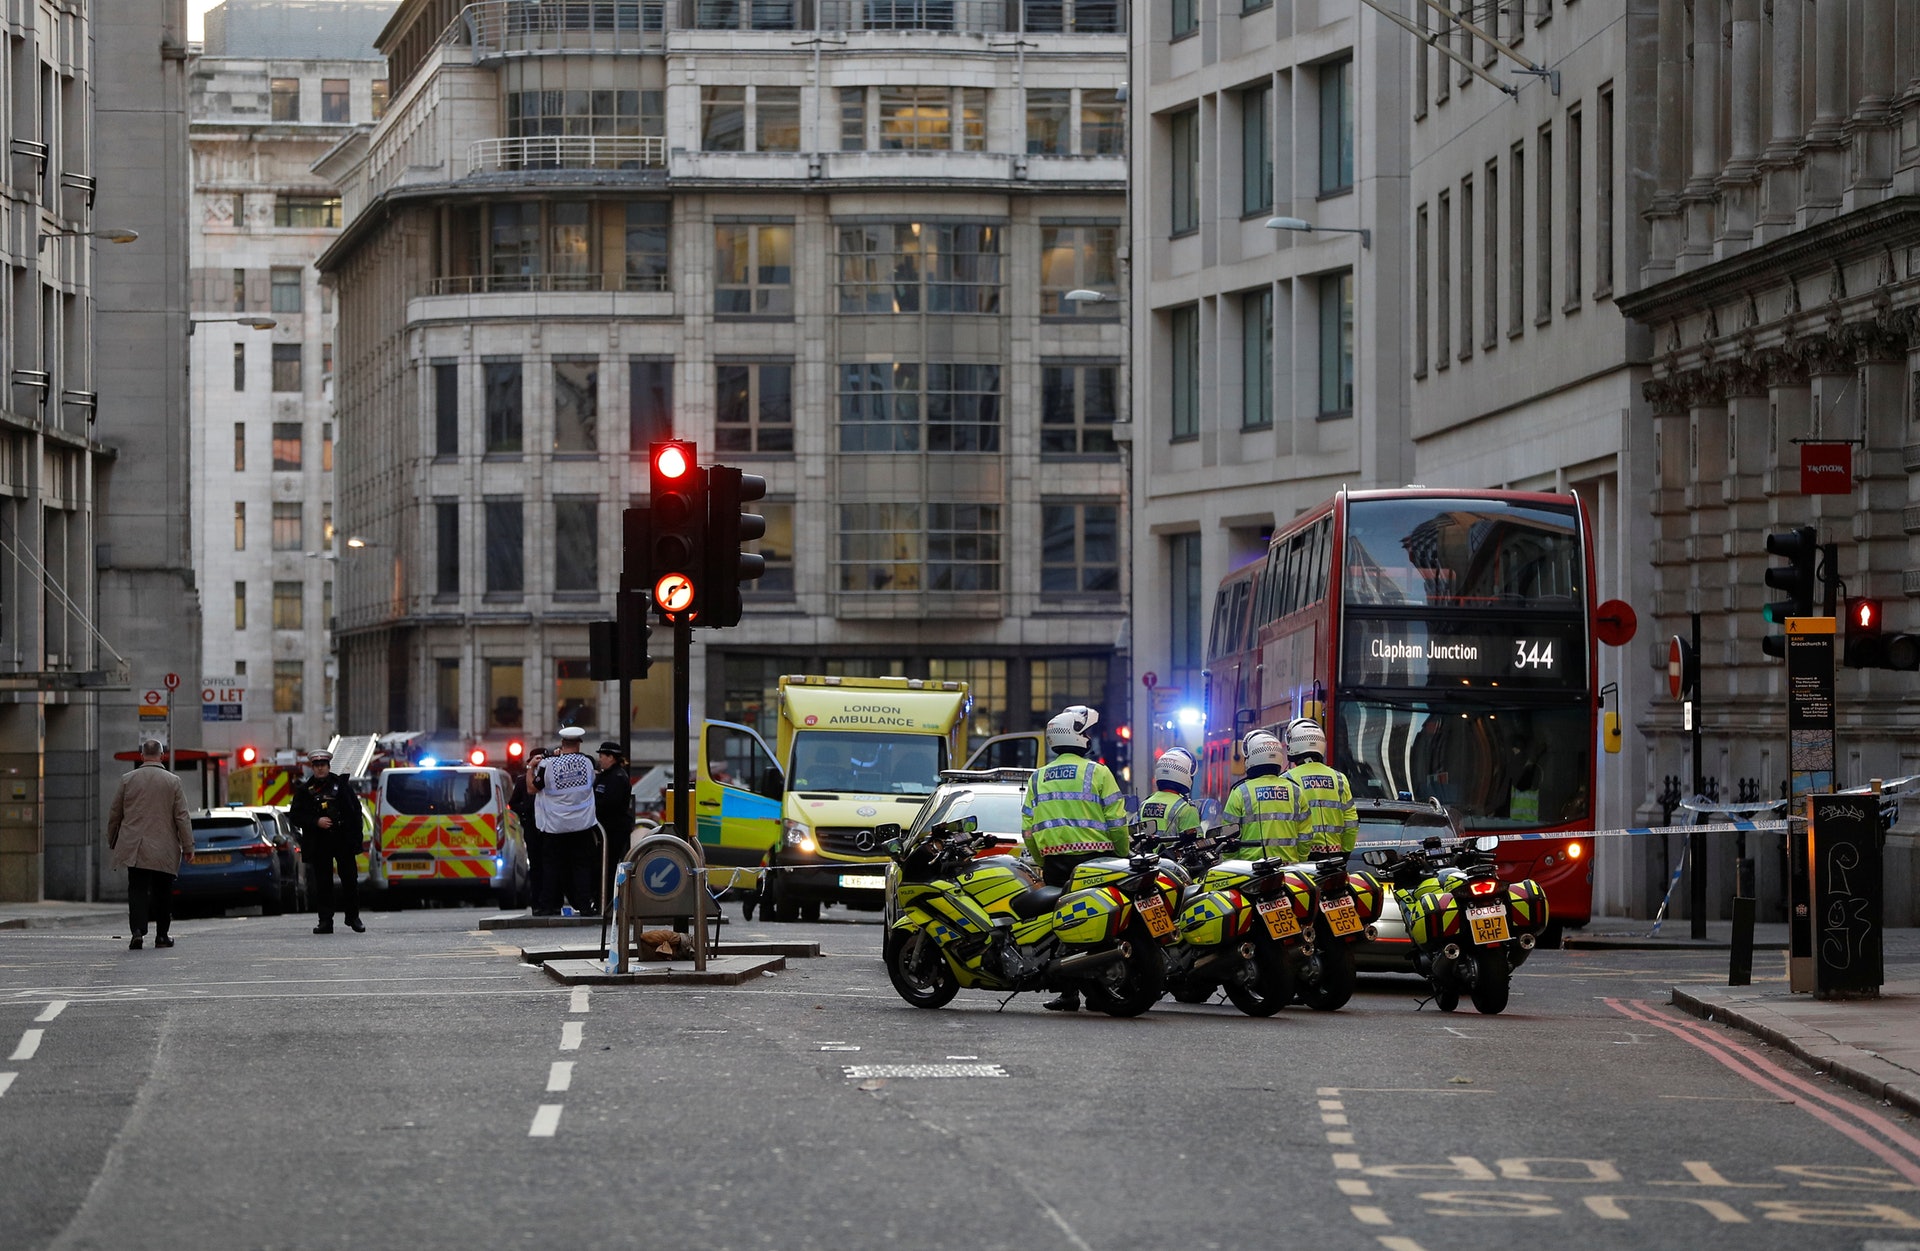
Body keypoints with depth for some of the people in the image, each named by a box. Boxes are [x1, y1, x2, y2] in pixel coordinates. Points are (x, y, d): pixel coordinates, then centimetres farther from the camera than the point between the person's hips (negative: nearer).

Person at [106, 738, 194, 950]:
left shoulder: (127, 780, 1)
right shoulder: (172, 782, -2)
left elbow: (114, 815, 8)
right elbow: (182, 817, -3)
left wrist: (112, 841, 21)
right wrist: (188, 847, 1)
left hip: (135, 849, 0)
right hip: (164, 851, 0)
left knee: (137, 890, -2)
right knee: (162, 893, 10)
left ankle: (137, 931, -19)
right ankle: (162, 935, 14)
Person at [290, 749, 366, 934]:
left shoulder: (342, 784, 7)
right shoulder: (304, 790, 7)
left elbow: (356, 811, 7)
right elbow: (295, 816, 4)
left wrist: (357, 838, -1)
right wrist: (316, 822, -12)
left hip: (344, 841, 0)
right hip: (319, 844, 0)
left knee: (350, 880, 3)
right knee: (322, 883, -1)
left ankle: (353, 917, 16)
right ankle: (325, 921, 1)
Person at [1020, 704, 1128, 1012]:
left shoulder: (1038, 778, 12)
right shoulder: (1097, 772, -1)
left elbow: (1028, 829, 10)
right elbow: (1117, 822, -4)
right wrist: (1124, 857, 6)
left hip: (1054, 861, 3)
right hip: (1094, 857, -3)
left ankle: (1069, 992, 1)